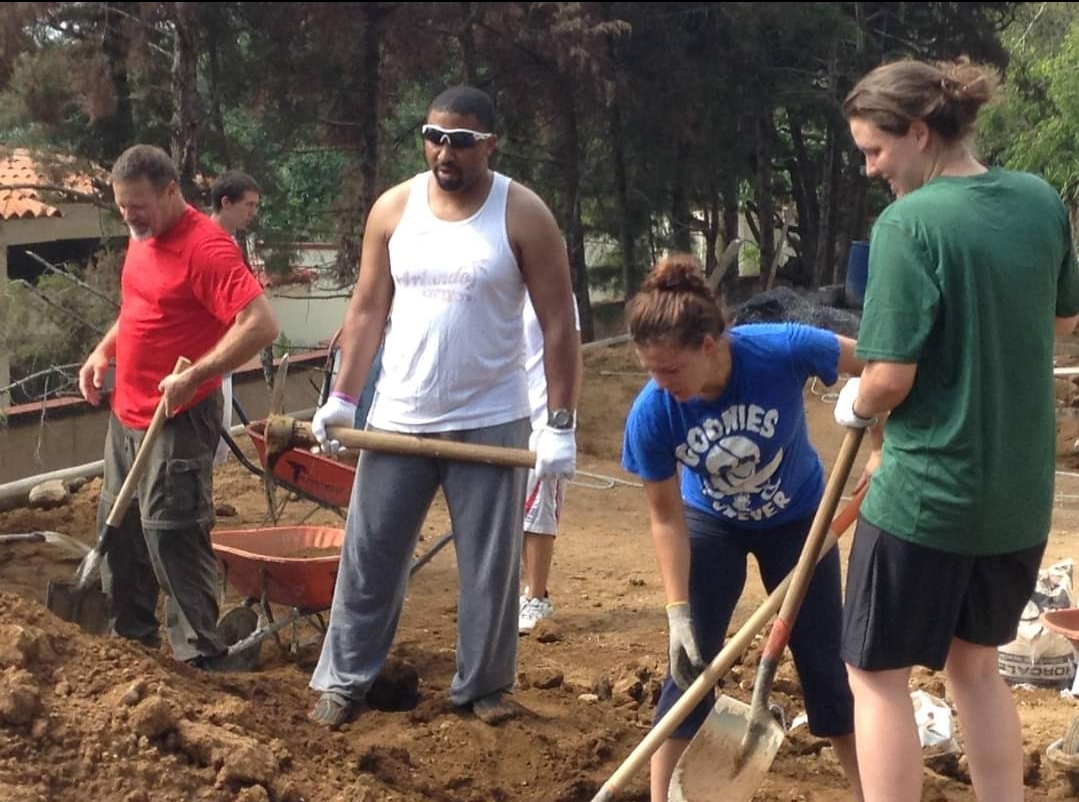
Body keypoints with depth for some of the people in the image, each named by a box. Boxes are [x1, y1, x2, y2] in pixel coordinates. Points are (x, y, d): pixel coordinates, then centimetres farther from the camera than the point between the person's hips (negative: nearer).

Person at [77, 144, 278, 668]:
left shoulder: (205, 247, -20)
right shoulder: (141, 238, 9)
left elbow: (261, 324, -28)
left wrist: (192, 377, -30)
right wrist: (104, 351, 10)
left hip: (178, 420, -9)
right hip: (126, 414, 9)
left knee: (169, 533, -7)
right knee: (119, 525, 17)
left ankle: (201, 659, 3)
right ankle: (130, 634, 32)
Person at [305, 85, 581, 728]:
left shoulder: (523, 215, -7)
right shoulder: (394, 209, 2)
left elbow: (559, 325, -7)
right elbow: (368, 311, 7)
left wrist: (561, 425, -12)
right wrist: (342, 399, 1)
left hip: (490, 422, -2)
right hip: (397, 420, 3)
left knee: (491, 566, 7)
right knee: (370, 557, 8)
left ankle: (483, 685, 23)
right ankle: (346, 679, 21)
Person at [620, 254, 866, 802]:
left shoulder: (781, 350, -36)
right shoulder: (651, 414, -30)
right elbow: (667, 518, -19)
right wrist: (678, 612, -21)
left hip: (797, 518, 0)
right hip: (712, 524, 0)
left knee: (822, 659, 6)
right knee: (691, 664, -3)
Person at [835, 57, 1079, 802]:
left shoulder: (908, 223, -19)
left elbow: (891, 381, -19)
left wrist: (853, 405, 1)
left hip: (926, 493, -7)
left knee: (876, 672, 9)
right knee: (975, 662, 23)